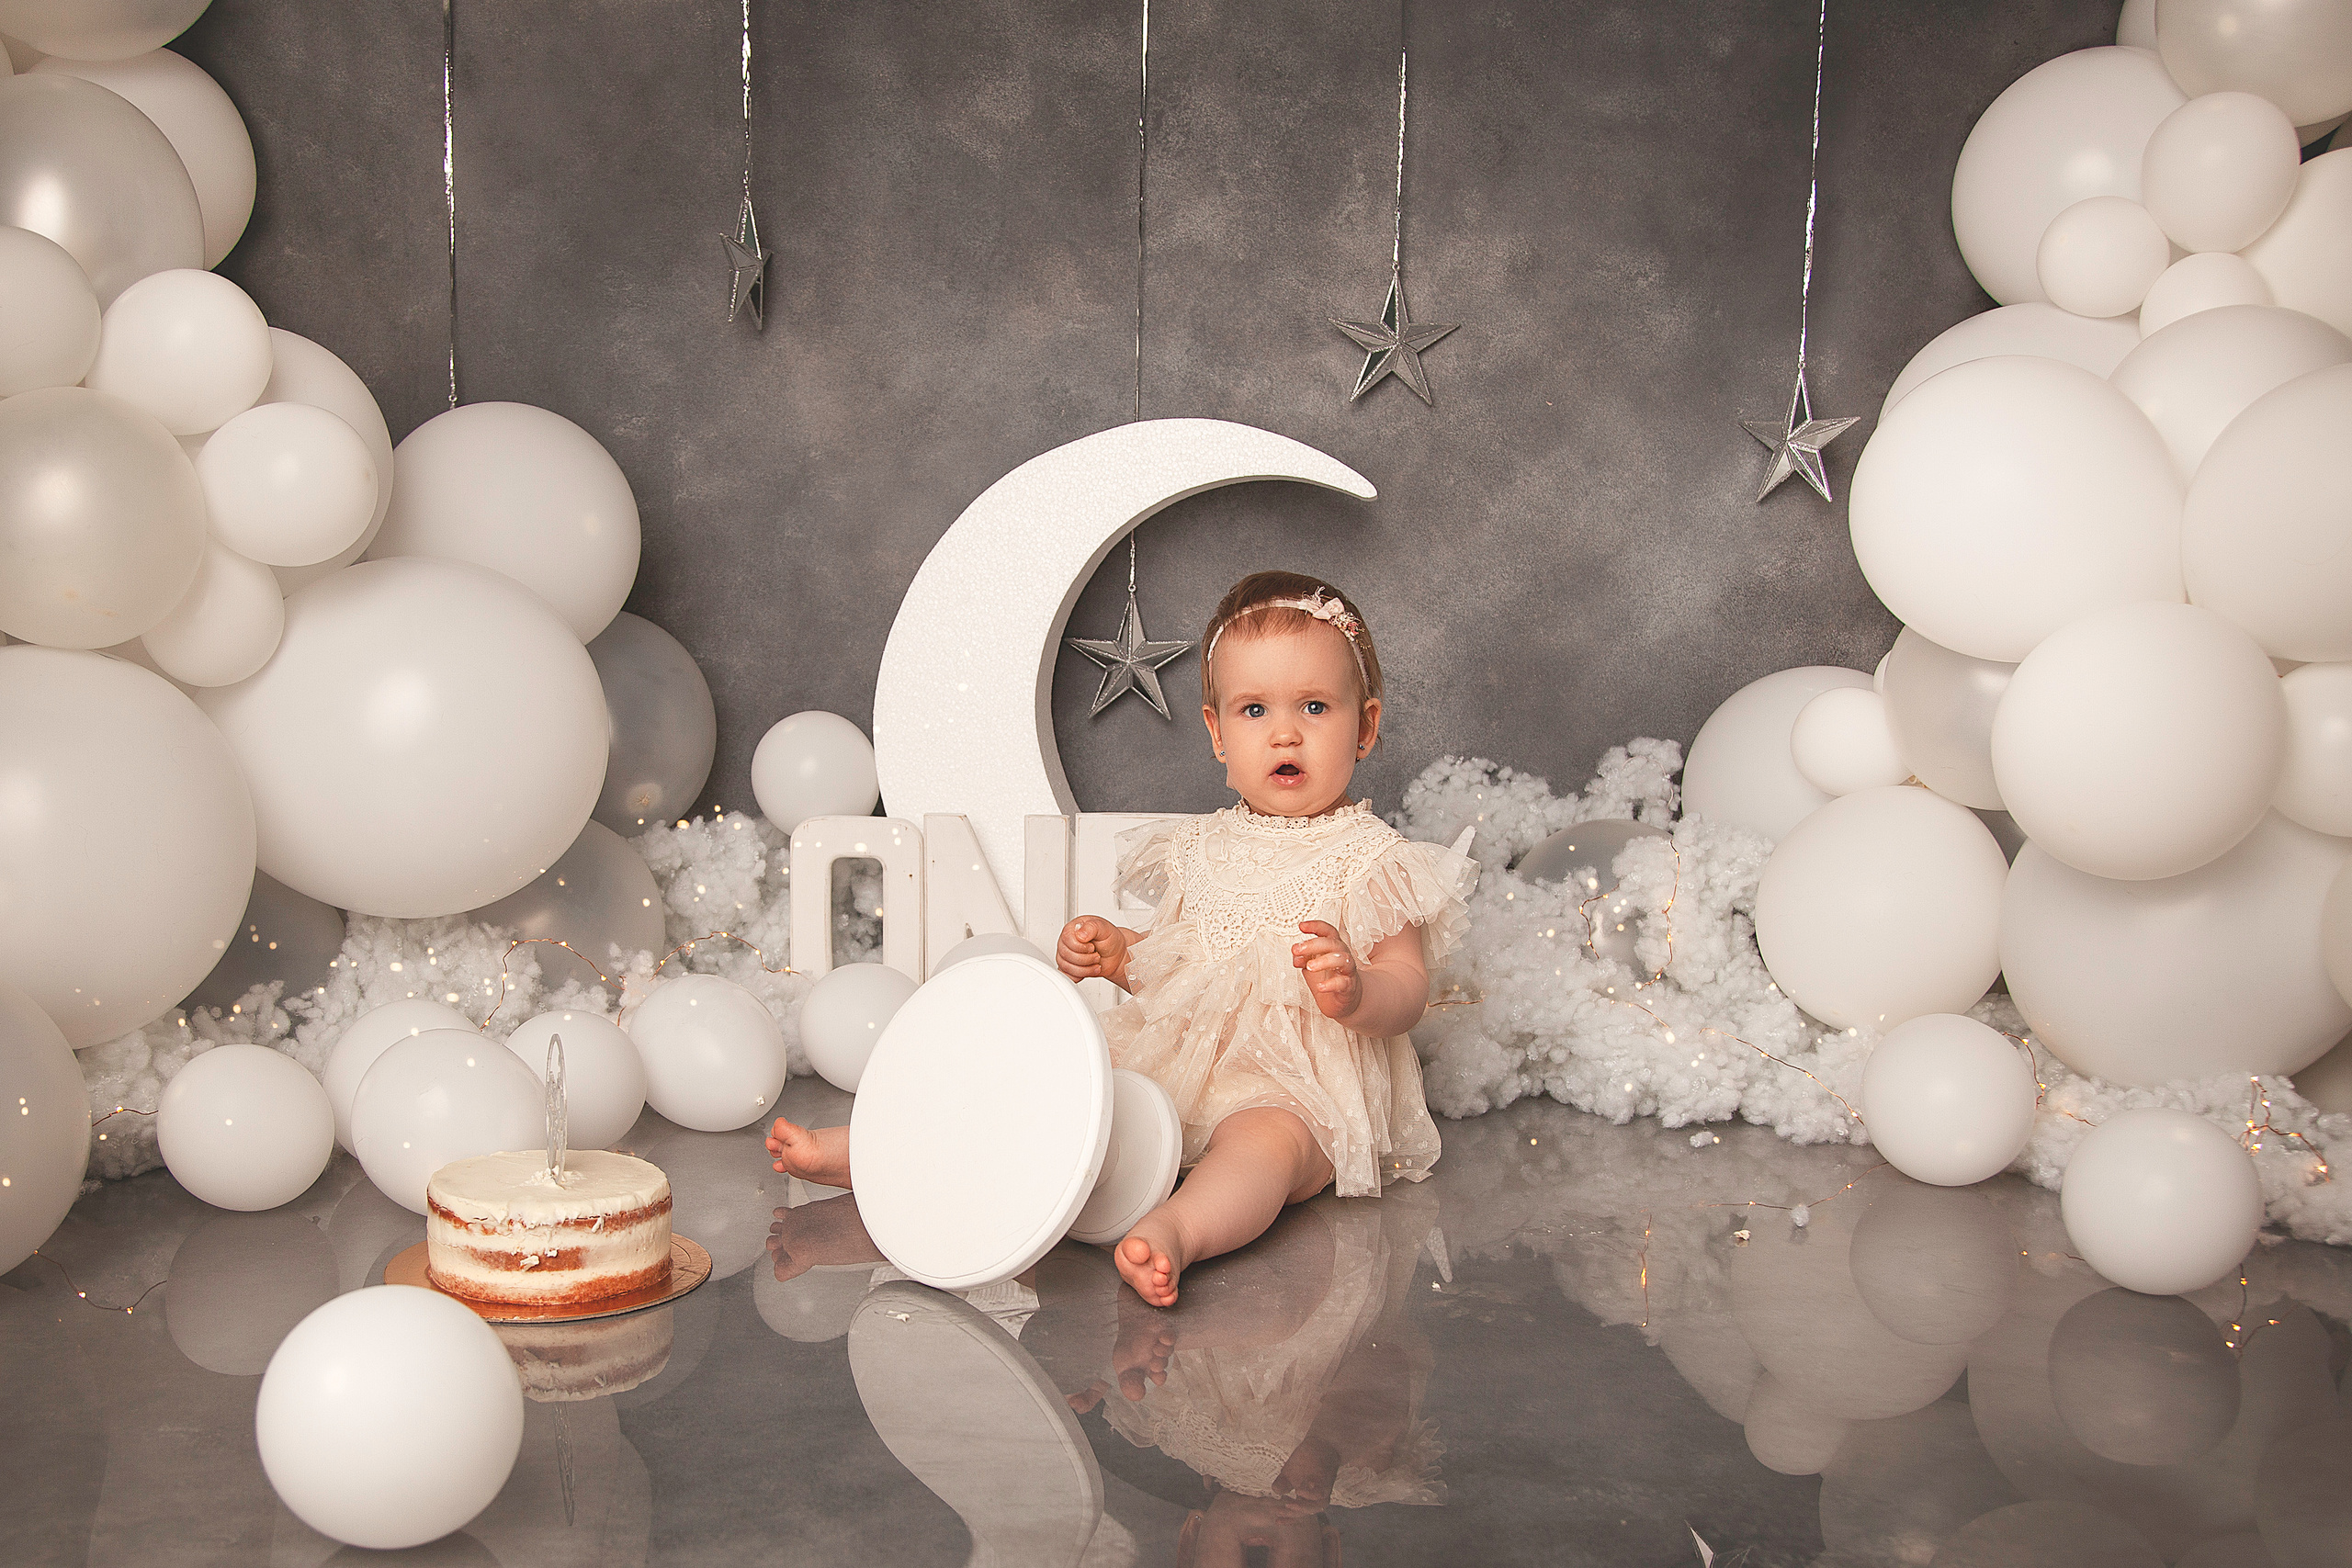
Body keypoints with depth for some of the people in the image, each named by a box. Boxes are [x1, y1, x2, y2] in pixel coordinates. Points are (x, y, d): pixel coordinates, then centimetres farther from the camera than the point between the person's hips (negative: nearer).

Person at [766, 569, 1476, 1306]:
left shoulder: (1370, 857, -3)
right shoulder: (1200, 849, 14)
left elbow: (1408, 987, -8)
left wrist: (1356, 994, -31)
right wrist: (1117, 953, 3)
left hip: (1297, 1088, -6)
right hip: (1179, 1063, 6)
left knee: (1269, 1136, -38)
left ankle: (1177, 1231, -65)